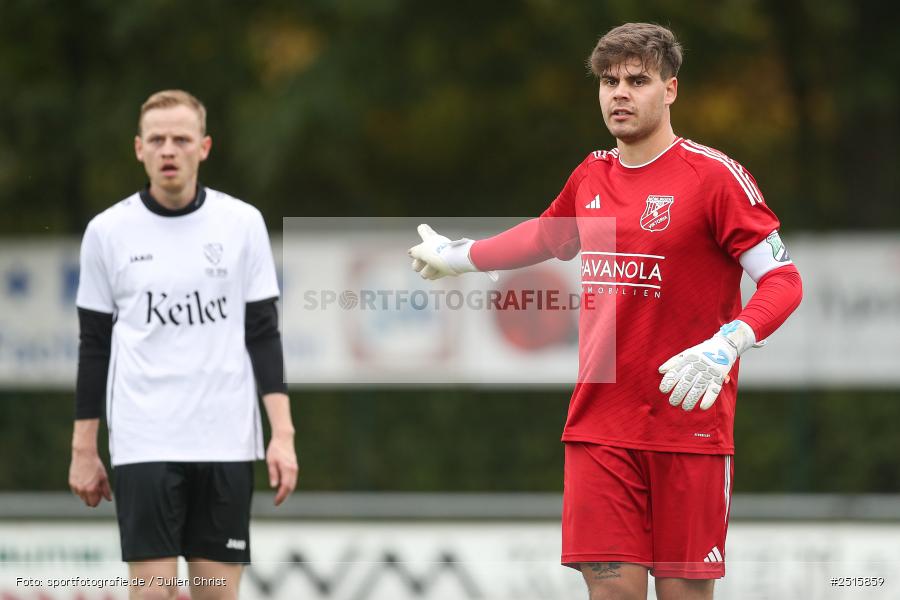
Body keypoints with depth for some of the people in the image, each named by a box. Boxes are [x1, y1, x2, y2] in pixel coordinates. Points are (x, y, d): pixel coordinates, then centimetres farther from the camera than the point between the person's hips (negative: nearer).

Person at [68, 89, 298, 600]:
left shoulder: (243, 223, 2)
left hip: (227, 442, 1)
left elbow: (263, 334, 3)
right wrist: (84, 448, 4)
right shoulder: (107, 232, 1)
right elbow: (95, 344, 6)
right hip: (145, 443, -1)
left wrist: (282, 434, -5)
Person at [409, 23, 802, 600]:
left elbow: (783, 278, -11)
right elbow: (543, 237, 32)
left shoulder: (714, 174, -8)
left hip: (689, 420, -4)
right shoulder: (592, 176, 10)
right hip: (600, 421, 4)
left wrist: (725, 346, -27)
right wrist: (457, 256, 43)